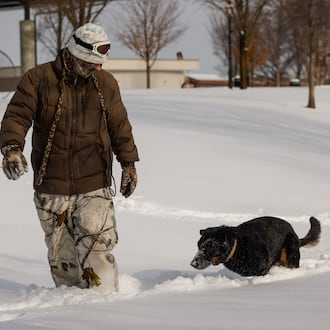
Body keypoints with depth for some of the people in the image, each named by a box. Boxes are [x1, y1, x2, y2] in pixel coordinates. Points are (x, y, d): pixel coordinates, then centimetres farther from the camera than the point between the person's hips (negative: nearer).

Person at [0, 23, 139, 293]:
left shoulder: (106, 83, 9)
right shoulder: (38, 79, -1)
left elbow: (120, 127, 17)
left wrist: (128, 163, 18)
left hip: (95, 187, 1)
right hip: (51, 188, 0)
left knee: (97, 251, -11)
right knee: (61, 255, 6)